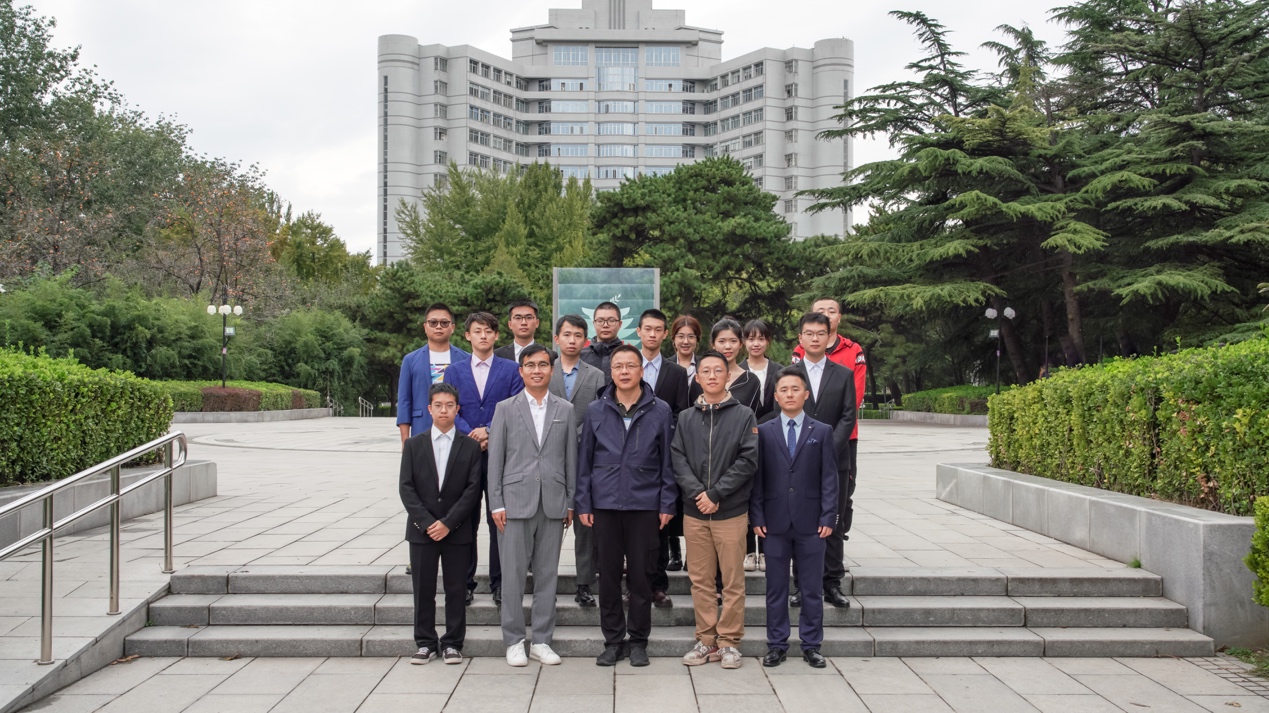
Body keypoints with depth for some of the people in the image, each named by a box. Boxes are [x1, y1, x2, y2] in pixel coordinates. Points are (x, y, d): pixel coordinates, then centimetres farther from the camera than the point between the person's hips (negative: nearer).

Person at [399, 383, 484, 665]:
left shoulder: (470, 446, 2)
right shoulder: (414, 444, 5)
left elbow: (473, 489, -4)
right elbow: (406, 488, 0)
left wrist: (448, 523, -12)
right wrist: (427, 522, -11)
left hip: (457, 531, -1)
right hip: (421, 530, 1)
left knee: (456, 589, 4)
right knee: (423, 589, 5)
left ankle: (453, 643, 14)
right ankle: (425, 643, 16)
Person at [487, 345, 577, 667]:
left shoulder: (565, 410, 9)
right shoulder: (505, 409, 4)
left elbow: (571, 459, 9)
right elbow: (495, 459, 2)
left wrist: (570, 502, 5)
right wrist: (496, 504, -4)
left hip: (553, 504, 2)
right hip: (515, 503, -1)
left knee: (547, 574, 7)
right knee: (513, 574, 2)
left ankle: (542, 640, 16)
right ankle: (514, 641, 13)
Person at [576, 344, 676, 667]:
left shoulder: (660, 411, 2)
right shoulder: (596, 411, 6)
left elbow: (667, 461, 4)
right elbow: (585, 459, 8)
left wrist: (667, 504, -1)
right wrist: (583, 503, 3)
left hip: (644, 504, -1)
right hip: (605, 504, 1)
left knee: (641, 574, 5)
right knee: (608, 574, 6)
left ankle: (639, 640, 18)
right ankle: (613, 640, 18)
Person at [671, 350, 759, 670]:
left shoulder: (744, 415, 1)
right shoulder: (686, 418, 10)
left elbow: (748, 460, -7)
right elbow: (677, 459, 3)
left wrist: (715, 493, -13)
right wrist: (696, 492, -13)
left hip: (731, 511, -2)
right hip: (694, 512, 3)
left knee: (733, 581, 2)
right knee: (700, 580, 8)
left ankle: (729, 641, 13)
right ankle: (706, 640, 17)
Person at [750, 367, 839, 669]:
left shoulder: (822, 432, 4)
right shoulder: (763, 432, 5)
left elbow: (829, 478, 2)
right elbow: (757, 478, 4)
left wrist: (828, 517, -5)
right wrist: (757, 517, -3)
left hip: (810, 523, 0)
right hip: (775, 522, 0)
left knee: (811, 588, 7)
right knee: (776, 588, 7)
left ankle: (811, 645, 18)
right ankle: (777, 645, 17)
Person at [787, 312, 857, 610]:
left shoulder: (843, 374, 7)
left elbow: (848, 417, 1)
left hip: (834, 460, 1)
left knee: (833, 524, 4)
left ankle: (832, 583, 12)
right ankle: (803, 584, 10)